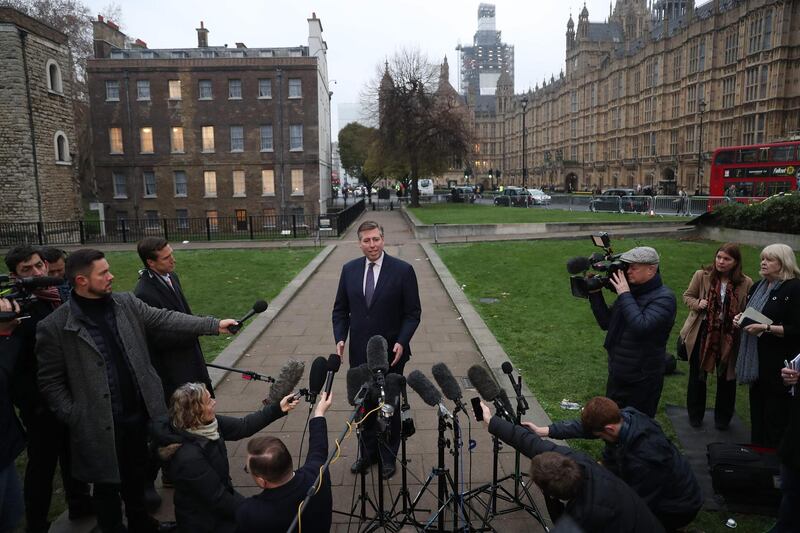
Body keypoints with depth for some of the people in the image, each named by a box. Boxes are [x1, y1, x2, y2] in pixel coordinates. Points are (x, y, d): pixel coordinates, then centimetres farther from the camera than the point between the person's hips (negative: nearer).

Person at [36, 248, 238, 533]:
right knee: (107, 485, 13)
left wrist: (213, 325, -8)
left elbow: (165, 319, -2)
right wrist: (74, 418, -10)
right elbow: (51, 382, -7)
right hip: (101, 425, -4)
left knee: (135, 474, 24)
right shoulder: (54, 327, -13)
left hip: (138, 412, 5)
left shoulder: (127, 303, -1)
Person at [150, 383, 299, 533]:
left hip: (218, 497, 7)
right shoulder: (189, 457, -33)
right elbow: (218, 499, -24)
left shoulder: (205, 423, -13)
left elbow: (243, 427, -2)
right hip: (204, 519, -7)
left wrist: (278, 409, -7)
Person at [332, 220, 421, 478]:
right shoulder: (349, 270, 3)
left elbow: (413, 312, -6)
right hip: (359, 352, 3)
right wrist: (340, 338, -5)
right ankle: (367, 453, 31)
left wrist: (401, 342, -17)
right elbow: (340, 310, 9)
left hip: (391, 352, -3)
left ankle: (388, 457, 29)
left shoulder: (403, 270, -8)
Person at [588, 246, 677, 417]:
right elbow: (606, 323, 8)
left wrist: (624, 295, -22)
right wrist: (595, 294, -2)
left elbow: (641, 326, -31)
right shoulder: (631, 291, 5)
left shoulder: (664, 298, -16)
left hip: (643, 381, -7)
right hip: (616, 375, 7)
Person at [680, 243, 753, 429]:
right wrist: (697, 304, -16)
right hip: (702, 335, 0)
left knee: (726, 378, 13)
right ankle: (695, 415, 33)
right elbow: (687, 296, 4)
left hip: (729, 338, 0)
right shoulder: (701, 275, -7)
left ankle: (723, 418, 34)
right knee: (697, 376, 14)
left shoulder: (746, 283, -7)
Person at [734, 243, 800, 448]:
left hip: (778, 362, -8)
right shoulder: (758, 287, 12)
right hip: (755, 358, 8)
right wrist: (741, 318, 5)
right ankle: (756, 449, 27)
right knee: (756, 405, 16)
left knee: (776, 414, 0)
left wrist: (766, 328, -22)